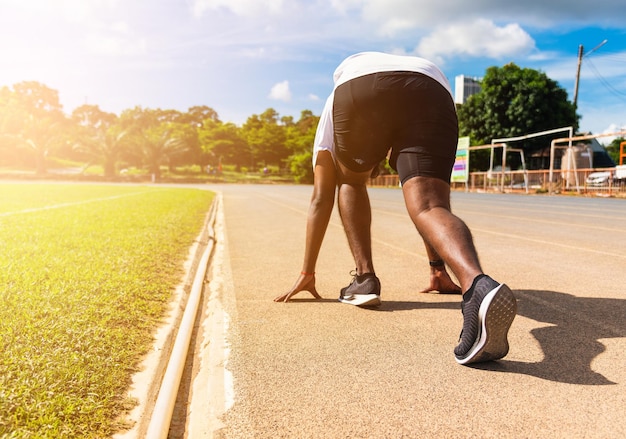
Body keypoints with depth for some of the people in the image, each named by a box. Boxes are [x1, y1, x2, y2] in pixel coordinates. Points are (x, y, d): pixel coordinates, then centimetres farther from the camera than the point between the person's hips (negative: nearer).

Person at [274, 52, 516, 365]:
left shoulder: (333, 105, 41)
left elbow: (321, 198, 34)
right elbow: (426, 202, 43)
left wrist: (307, 272, 37)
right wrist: (438, 269, 47)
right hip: (433, 90, 2)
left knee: (351, 183, 25)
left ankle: (364, 278, 13)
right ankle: (477, 285, -37)